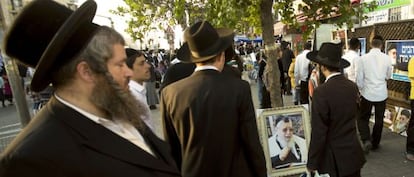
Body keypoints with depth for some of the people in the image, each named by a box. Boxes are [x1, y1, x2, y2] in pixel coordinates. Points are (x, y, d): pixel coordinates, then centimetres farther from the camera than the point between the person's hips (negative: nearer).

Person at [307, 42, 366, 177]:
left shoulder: (321, 92, -23)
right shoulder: (352, 86, -2)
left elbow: (318, 133, -20)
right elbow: (353, 115, 9)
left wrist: (312, 163, -10)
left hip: (335, 158, -6)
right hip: (354, 153, 6)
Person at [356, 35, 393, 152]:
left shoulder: (363, 58, -10)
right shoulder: (387, 58, -5)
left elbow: (359, 78, -6)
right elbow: (388, 76, 7)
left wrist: (361, 90, 8)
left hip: (367, 93, -2)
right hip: (382, 93, 2)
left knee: (363, 118, 12)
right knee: (379, 120, 15)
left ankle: (366, 140, -6)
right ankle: (375, 143, 26)